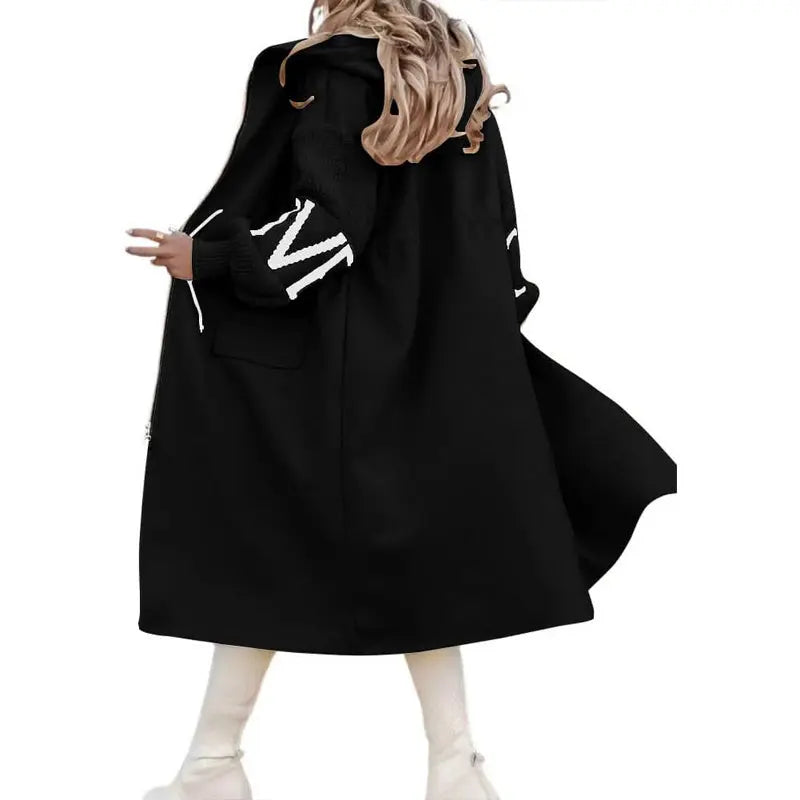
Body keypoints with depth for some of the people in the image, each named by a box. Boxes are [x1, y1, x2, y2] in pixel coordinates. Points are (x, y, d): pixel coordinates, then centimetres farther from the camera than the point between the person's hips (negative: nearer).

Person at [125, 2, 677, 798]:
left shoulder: (326, 73, -11)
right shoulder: (463, 75, 10)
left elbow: (327, 221, -19)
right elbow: (498, 229, 11)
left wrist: (207, 261, -11)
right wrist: (481, 338, 19)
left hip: (324, 361, -6)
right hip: (431, 359, 6)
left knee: (262, 541, 4)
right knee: (417, 541, 12)